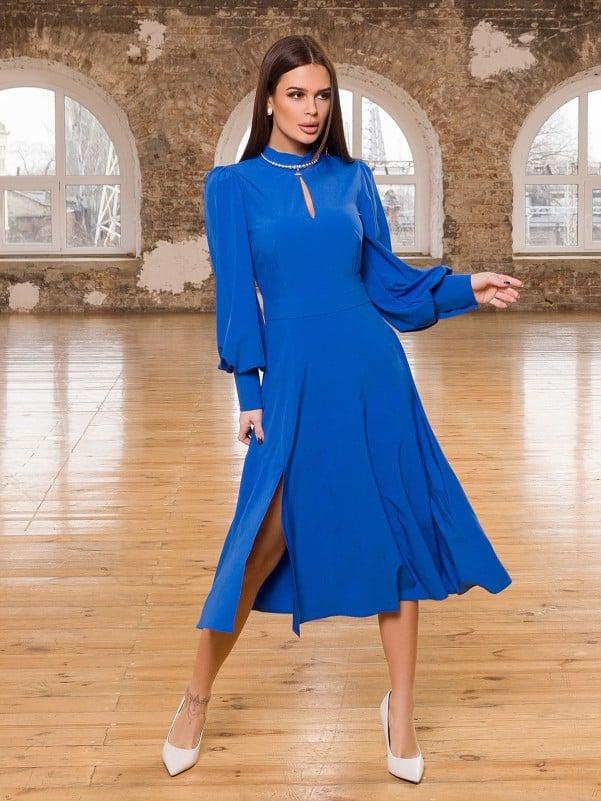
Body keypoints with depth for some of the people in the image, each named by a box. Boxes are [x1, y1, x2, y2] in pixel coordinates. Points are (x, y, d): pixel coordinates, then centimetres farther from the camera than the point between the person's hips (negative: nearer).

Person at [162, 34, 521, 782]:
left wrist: (465, 288, -1)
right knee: (265, 540, -3)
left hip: (373, 374, 3)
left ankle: (400, 711, 18)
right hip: (295, 381, -3)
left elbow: (386, 280, 11)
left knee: (399, 532, 4)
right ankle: (197, 698, 19)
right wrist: (250, 392, -7)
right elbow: (237, 296, -2)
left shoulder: (354, 179, 10)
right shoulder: (233, 184, 3)